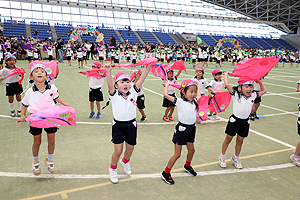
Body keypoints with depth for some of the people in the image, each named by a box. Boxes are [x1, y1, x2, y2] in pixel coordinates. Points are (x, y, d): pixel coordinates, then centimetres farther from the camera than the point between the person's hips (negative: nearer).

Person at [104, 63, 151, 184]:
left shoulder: (133, 93, -1)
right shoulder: (114, 95, -8)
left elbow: (141, 80, -9)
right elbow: (110, 85, -26)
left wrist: (148, 67, -18)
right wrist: (108, 72, -43)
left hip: (131, 125, 3)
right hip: (118, 125, -3)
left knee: (130, 148, 13)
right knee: (118, 151, -1)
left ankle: (125, 162, 48)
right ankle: (113, 168, 29)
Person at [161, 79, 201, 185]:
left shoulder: (193, 101, 5)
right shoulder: (179, 101, -14)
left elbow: (199, 95, 29)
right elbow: (166, 95, -22)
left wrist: (197, 87, 29)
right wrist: (167, 85, -6)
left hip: (191, 128, 7)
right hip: (182, 129, -7)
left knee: (191, 150, 21)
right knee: (177, 154, -2)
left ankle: (187, 166, 50)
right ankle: (166, 173, 13)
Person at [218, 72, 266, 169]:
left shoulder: (253, 96, 1)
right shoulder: (236, 95, -14)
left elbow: (264, 90, 16)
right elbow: (227, 85, -25)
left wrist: (259, 80, 16)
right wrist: (226, 74, -12)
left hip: (245, 121, 4)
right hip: (235, 120, -4)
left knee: (240, 140, 14)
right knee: (228, 139, 8)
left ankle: (236, 157, 35)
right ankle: (222, 156, 25)